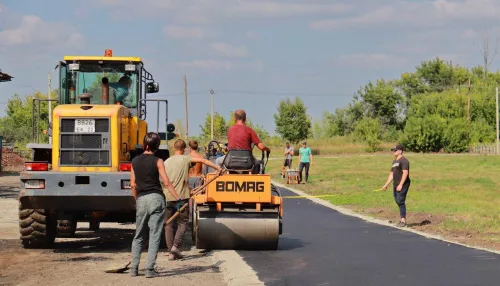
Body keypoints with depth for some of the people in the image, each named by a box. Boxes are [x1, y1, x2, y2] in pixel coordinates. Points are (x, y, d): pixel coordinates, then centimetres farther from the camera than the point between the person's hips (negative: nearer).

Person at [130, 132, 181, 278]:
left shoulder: (135, 161, 7)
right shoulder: (157, 161, -4)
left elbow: (133, 184, 8)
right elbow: (167, 183, -11)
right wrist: (178, 198, -11)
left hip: (141, 200, 3)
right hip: (156, 199, -3)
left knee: (138, 236, 12)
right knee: (154, 235, -1)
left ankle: (134, 268, 9)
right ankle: (150, 269, -7)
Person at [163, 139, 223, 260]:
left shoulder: (166, 162, 9)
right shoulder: (185, 159, -1)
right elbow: (203, 160, -10)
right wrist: (217, 168, -6)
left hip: (167, 197, 3)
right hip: (181, 196, -3)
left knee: (168, 225, 9)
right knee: (182, 223, 7)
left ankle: (171, 251, 6)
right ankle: (176, 246, -12)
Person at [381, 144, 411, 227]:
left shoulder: (403, 161, -10)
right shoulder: (394, 162, 20)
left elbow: (405, 173, -19)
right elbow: (391, 174, 25)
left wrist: (401, 185, -24)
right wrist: (386, 184, 20)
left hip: (402, 185, -9)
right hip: (396, 185, 9)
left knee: (400, 201, -12)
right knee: (398, 202, 9)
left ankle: (403, 221, -11)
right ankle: (402, 219, 16)